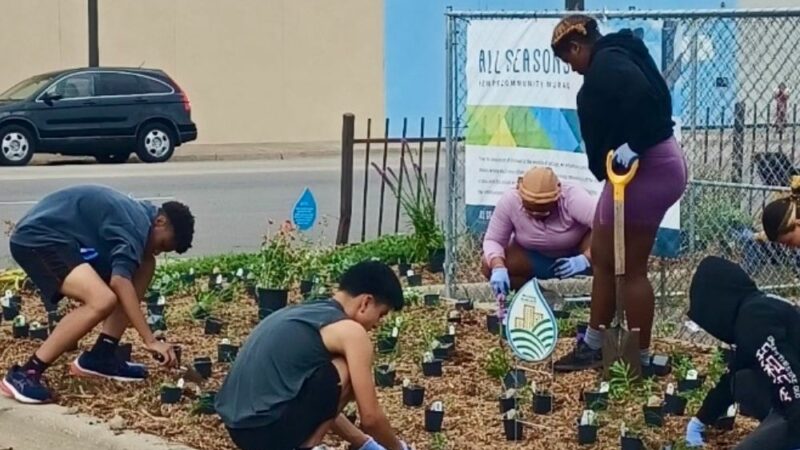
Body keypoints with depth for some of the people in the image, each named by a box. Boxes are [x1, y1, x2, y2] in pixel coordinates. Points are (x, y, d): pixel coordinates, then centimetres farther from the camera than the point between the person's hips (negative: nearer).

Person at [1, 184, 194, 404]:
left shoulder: (138, 214, 16)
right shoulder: (135, 224, -16)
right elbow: (120, 281, -29)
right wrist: (150, 340, -31)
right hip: (36, 238, -11)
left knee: (143, 267, 10)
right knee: (103, 300, -30)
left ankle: (100, 356, 9)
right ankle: (24, 373, -23)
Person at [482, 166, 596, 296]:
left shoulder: (573, 198, -33)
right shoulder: (509, 201, -26)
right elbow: (492, 240, -17)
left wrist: (585, 259, -50)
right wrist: (498, 267, -37)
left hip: (575, 255, -3)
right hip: (534, 258, 3)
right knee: (489, 266, -23)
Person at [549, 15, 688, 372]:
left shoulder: (607, 63, -15)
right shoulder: (610, 60, 17)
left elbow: (641, 94, -33)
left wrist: (631, 145, -30)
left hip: (644, 168, -11)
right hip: (643, 166, 11)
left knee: (631, 268, 0)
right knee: (602, 258, 19)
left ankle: (640, 358, 11)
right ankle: (593, 345, 30)